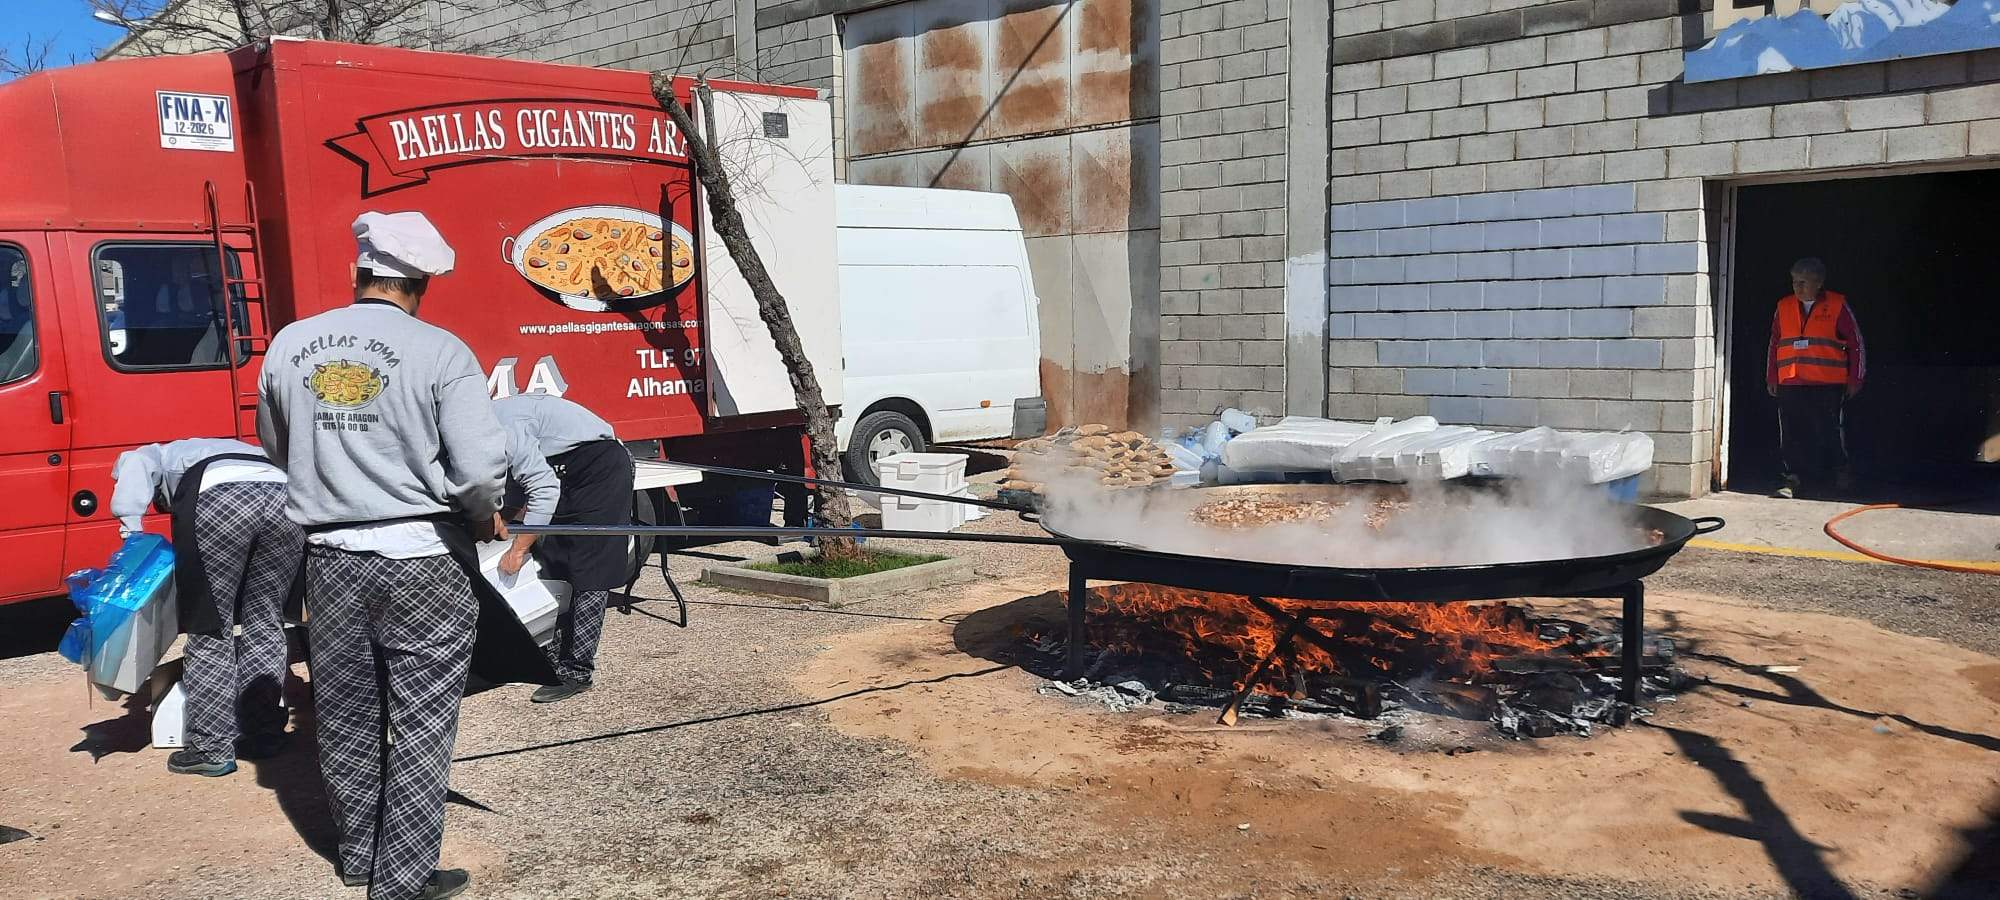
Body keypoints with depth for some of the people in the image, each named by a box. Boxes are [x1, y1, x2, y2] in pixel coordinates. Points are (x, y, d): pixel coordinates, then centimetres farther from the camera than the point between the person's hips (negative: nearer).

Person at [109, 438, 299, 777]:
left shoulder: (162, 455, 35)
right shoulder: (237, 450, 47)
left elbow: (132, 463, 11)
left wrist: (131, 526, 8)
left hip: (220, 498, -4)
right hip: (283, 495, 5)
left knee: (211, 627, 6)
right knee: (265, 624, 16)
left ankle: (211, 749, 9)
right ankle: (264, 736, 21)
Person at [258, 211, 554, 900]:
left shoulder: (290, 346, 2)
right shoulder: (440, 352, -12)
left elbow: (276, 451, 16)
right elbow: (480, 468, -19)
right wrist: (485, 518, 1)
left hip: (330, 559, 5)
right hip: (422, 559, -4)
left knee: (345, 718, 18)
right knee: (420, 725, 7)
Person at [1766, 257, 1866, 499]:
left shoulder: (1837, 306, 2)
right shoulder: (1783, 307, 12)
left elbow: (1856, 344, 6)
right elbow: (1774, 345, 18)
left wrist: (1855, 378, 4)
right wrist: (1771, 378, 15)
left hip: (1828, 385, -3)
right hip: (1790, 384, 3)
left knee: (1829, 430, 2)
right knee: (1792, 433, 0)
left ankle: (1840, 471, 23)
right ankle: (1794, 478, 6)